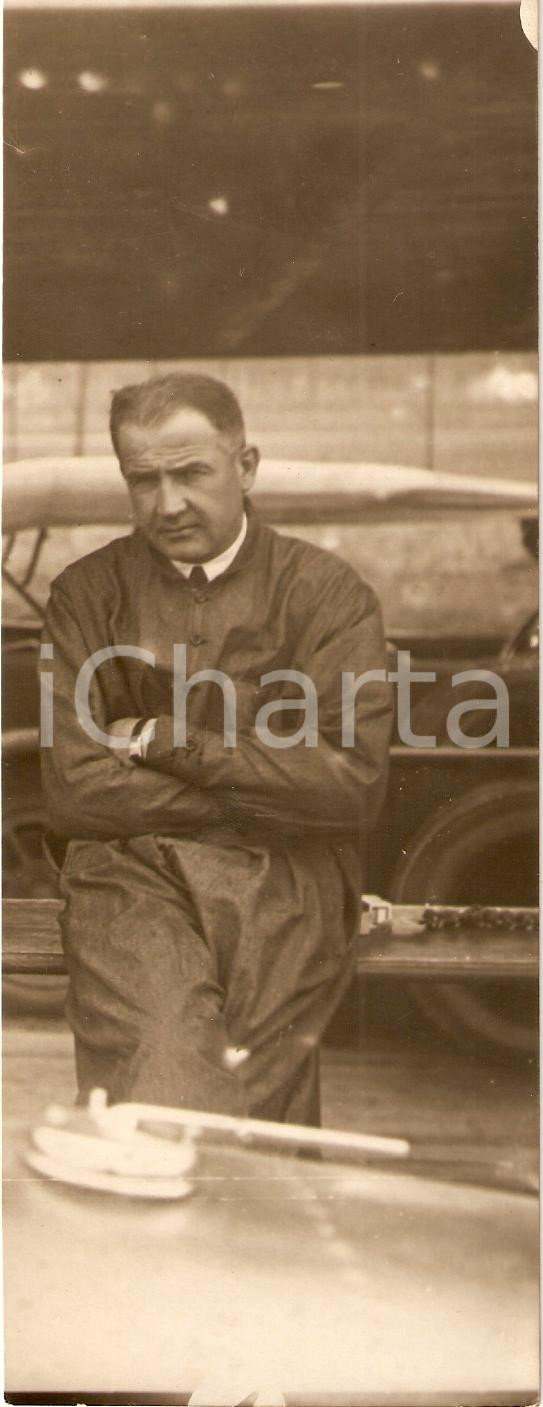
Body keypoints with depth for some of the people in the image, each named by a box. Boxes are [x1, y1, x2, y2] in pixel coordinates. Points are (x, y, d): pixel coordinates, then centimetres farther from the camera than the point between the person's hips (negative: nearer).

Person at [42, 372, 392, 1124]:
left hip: (287, 877, 0)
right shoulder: (86, 595, 10)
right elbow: (74, 793, -1)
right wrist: (269, 791, -4)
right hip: (132, 872, 0)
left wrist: (162, 741, -4)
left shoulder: (328, 592, 7)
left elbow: (351, 784, -5)